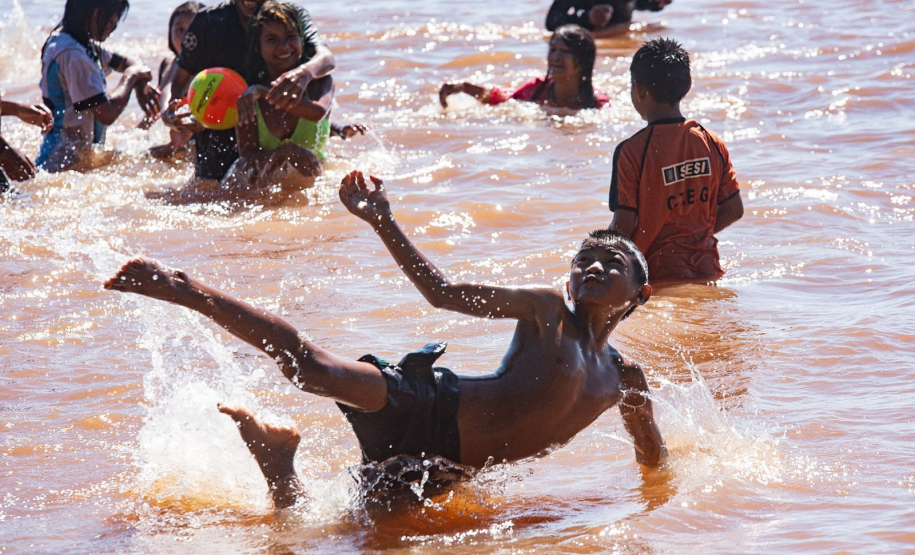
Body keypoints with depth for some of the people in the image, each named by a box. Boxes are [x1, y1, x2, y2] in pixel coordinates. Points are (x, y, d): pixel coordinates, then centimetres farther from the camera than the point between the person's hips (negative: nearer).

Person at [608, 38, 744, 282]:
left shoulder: (631, 151, -10)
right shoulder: (711, 143, 6)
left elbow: (624, 225, -11)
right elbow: (734, 210, 11)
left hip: (659, 274, -5)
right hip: (706, 271, 5)